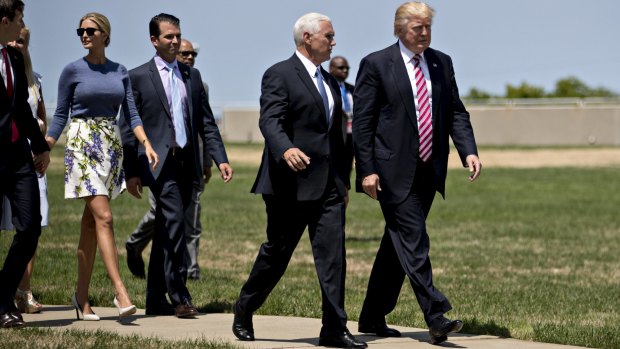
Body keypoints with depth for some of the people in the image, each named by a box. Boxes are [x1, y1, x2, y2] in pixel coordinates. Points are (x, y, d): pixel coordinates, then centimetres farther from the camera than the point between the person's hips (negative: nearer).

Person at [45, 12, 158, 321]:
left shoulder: (120, 72, 9)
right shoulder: (72, 71, -1)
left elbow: (131, 114, 7)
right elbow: (60, 116, 1)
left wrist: (146, 143, -9)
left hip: (112, 145, 4)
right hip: (82, 144, -4)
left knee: (91, 223, 7)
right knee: (103, 217, -15)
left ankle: (81, 296, 12)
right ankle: (120, 292, -20)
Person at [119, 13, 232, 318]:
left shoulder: (192, 76, 15)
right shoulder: (138, 77, 0)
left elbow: (206, 122, 13)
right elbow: (128, 128, 0)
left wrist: (220, 159, 2)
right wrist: (131, 172, -4)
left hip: (186, 164, 5)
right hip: (158, 162, -5)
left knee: (166, 231, 10)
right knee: (174, 221, -18)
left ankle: (156, 299, 16)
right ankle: (178, 296, -14)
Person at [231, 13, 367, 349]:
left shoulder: (329, 82, 19)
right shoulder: (279, 75, -6)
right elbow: (269, 121, -20)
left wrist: (343, 179, 21)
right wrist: (286, 149, -39)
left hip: (328, 183, 6)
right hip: (291, 183, -6)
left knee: (333, 254, -3)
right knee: (277, 253, 5)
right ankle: (244, 309, 26)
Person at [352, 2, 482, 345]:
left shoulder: (442, 63, 12)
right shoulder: (376, 64, -4)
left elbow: (456, 112, 12)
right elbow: (362, 121, -5)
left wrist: (469, 151, -4)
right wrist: (367, 170, -12)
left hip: (428, 172, 6)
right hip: (394, 171, -6)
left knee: (398, 244, 11)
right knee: (413, 242, -12)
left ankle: (372, 318, 20)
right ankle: (436, 318, -16)